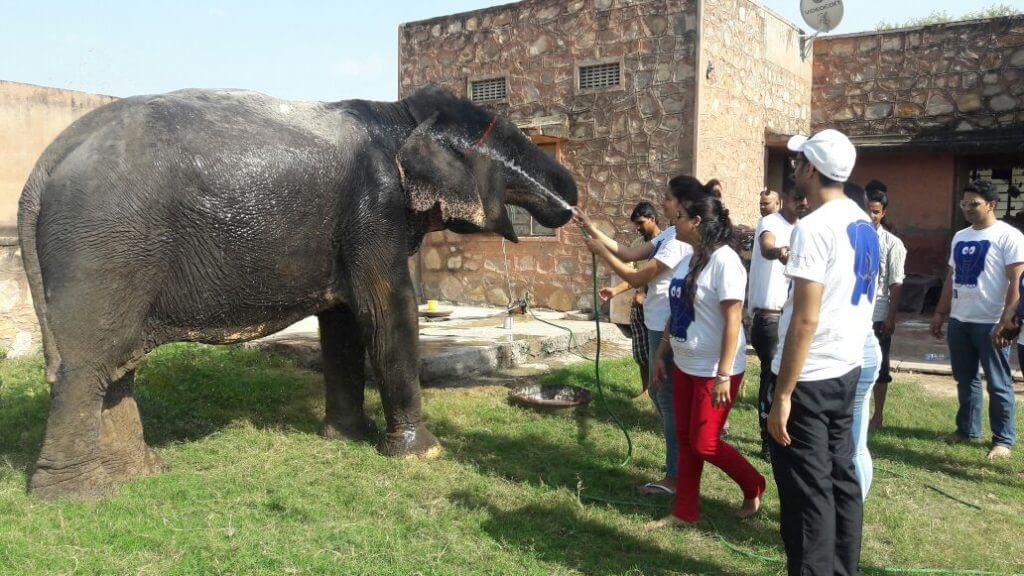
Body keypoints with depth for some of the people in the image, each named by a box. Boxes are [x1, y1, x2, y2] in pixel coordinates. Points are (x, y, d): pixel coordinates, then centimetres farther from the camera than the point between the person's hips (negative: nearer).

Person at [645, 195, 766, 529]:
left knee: (704, 443, 0)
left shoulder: (723, 260, -19)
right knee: (685, 439, 12)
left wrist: (723, 375, -23)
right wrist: (660, 355, 16)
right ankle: (685, 513, 24)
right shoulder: (688, 260, 8)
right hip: (685, 366, 9)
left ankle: (754, 487, 25)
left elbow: (733, 321, -21)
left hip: (714, 371, -9)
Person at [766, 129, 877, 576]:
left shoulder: (813, 227, -19)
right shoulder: (862, 222, 8)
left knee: (807, 491, 0)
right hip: (846, 368, 9)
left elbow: (805, 319, -22)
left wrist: (782, 394, -19)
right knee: (840, 477, 16)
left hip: (809, 377, -9)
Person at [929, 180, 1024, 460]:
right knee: (965, 380, 15)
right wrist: (940, 314, 15)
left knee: (998, 384, 2)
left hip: (991, 323, -7)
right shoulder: (960, 237, 13)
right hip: (959, 321, 7)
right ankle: (967, 429, 28)